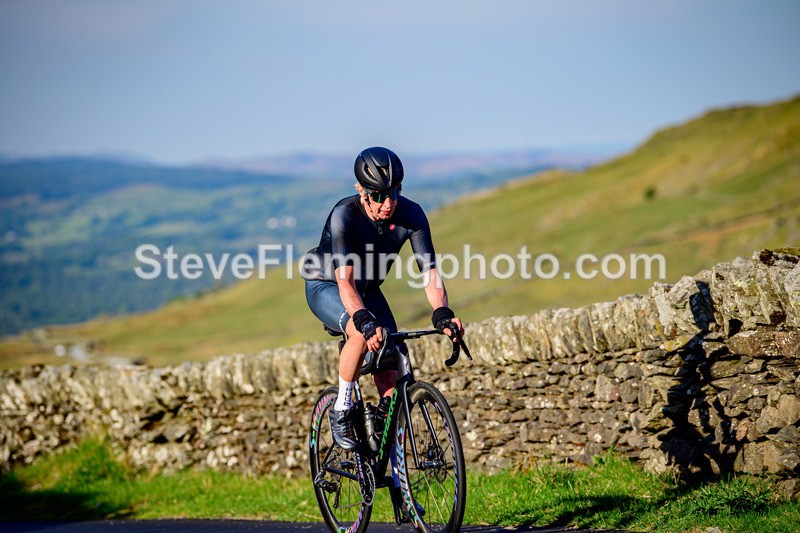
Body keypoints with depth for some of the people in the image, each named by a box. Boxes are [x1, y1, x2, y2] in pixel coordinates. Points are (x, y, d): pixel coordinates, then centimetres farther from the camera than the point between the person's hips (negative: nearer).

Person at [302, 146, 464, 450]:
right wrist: (366, 322, -57)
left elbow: (429, 271, -25)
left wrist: (442, 314, -44)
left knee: (391, 378, -11)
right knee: (362, 334, -35)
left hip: (368, 291, 4)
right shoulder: (344, 214, -33)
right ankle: (341, 411, -17)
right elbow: (345, 282, -41)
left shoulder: (411, 215, -22)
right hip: (325, 287, -4)